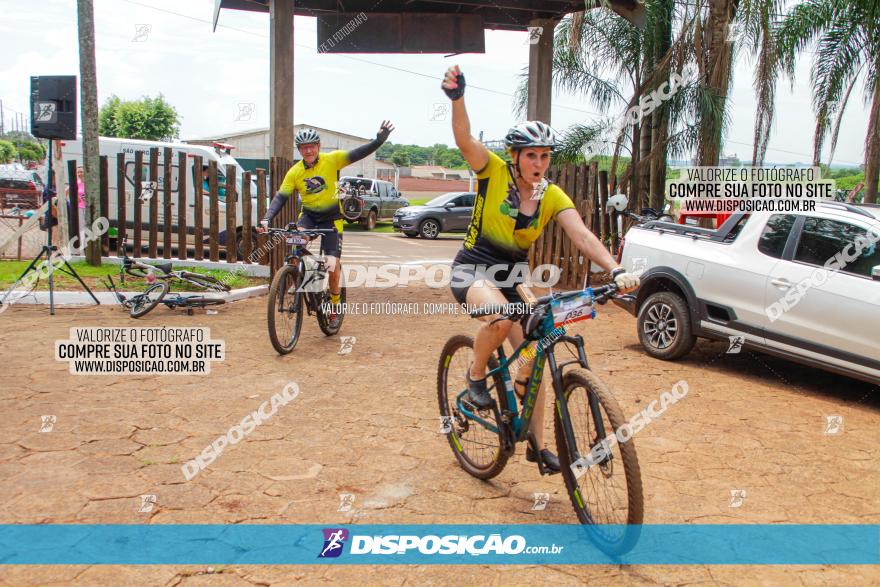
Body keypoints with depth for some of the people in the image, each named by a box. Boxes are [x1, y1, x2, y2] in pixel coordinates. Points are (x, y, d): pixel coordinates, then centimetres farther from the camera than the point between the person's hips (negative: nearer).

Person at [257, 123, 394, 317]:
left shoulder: (331, 160, -12)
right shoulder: (294, 172, -6)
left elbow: (357, 154, -21)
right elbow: (280, 197, -9)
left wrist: (379, 140, -36)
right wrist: (266, 219, -22)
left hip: (331, 217, -2)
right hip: (308, 215, 2)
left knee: (333, 263, -8)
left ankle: (334, 302, 16)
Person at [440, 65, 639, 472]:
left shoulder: (553, 197, -7)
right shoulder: (493, 173, -14)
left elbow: (583, 236, -19)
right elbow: (464, 139, -32)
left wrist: (616, 270, -36)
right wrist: (457, 97, -51)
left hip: (512, 278, 5)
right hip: (472, 271, -4)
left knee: (534, 358, 0)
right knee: (501, 317, -37)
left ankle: (537, 444, 15)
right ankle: (475, 376, -6)